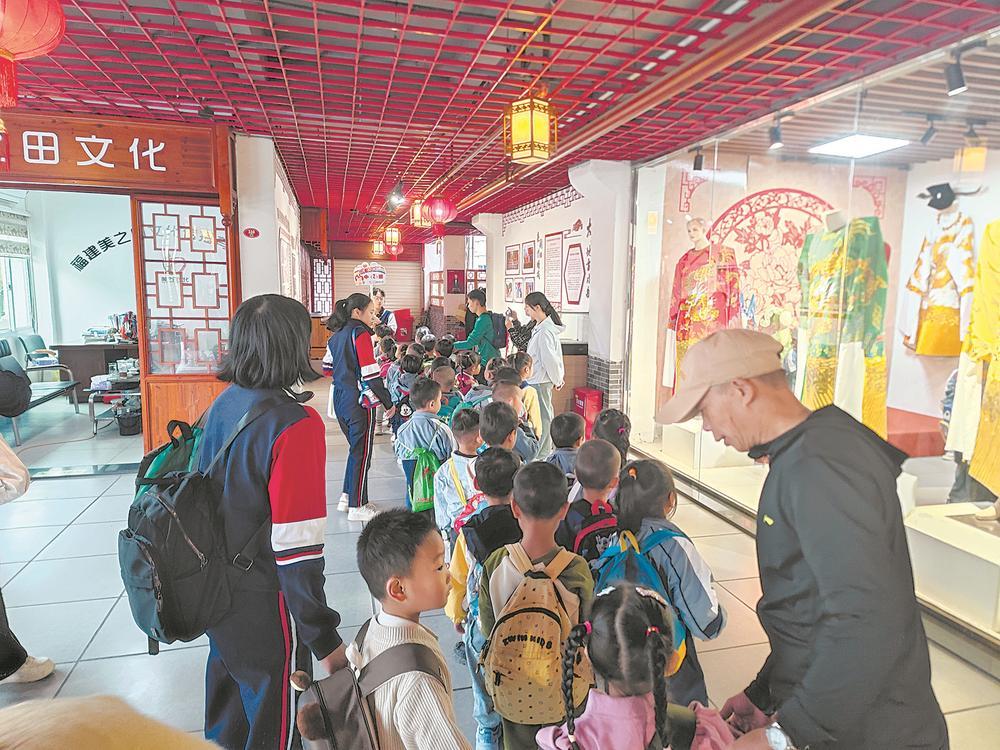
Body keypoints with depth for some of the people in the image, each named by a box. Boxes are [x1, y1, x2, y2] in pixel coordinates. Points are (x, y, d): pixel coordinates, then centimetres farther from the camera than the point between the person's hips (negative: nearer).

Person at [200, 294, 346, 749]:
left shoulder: (222, 406, -1)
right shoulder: (295, 425, -25)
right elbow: (297, 549, -25)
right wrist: (324, 640, -16)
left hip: (218, 600, 7)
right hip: (264, 613, -7)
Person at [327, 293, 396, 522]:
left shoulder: (336, 335, 11)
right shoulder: (360, 333, -14)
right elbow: (371, 373, -19)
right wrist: (388, 403, -13)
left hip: (340, 400, 8)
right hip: (359, 402, -8)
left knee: (356, 448, 21)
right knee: (362, 452, 3)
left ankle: (347, 497, 28)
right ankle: (357, 507, 11)